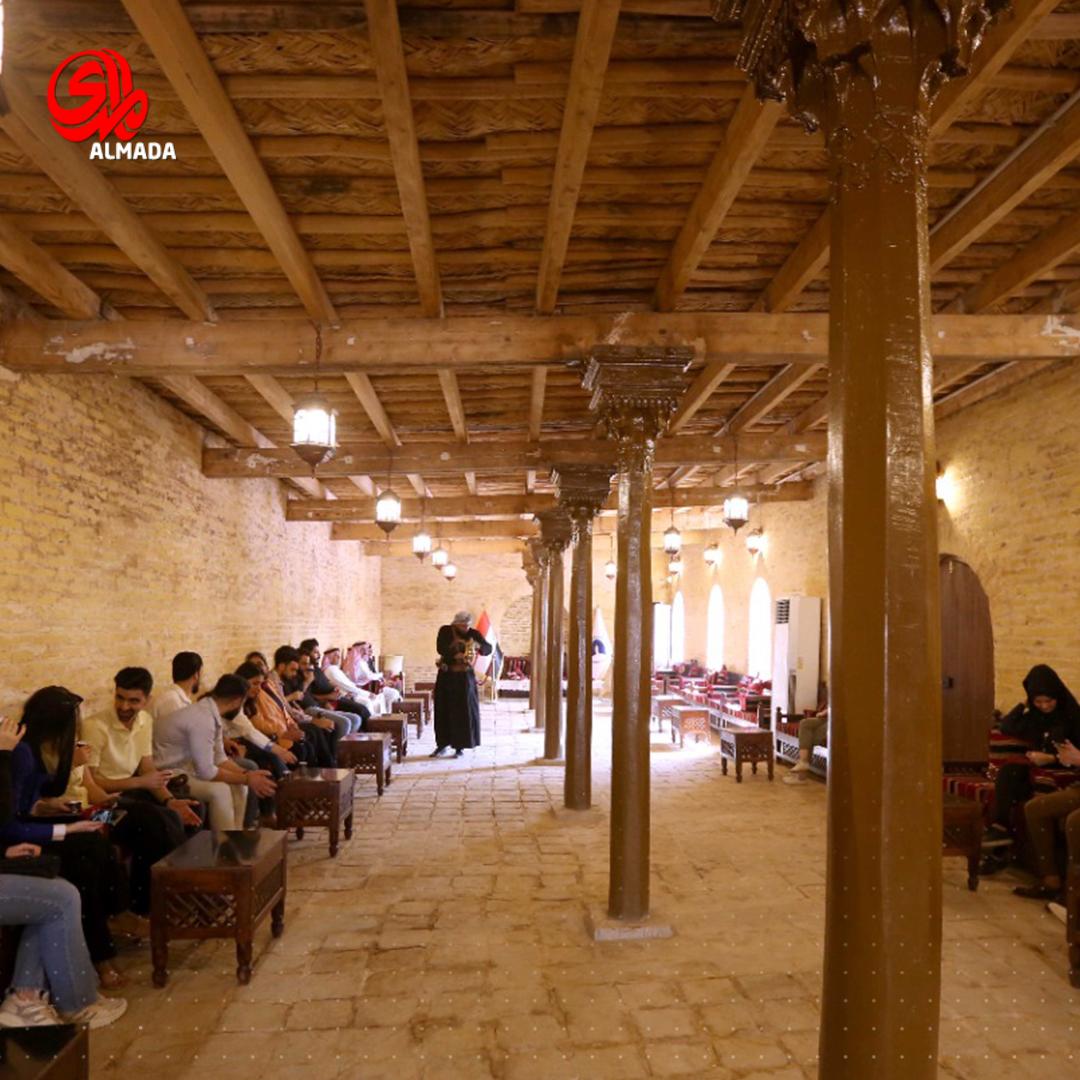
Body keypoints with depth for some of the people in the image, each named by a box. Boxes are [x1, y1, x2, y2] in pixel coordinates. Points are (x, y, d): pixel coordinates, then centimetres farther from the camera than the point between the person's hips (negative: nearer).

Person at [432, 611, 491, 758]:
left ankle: (460, 746, 6)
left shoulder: (474, 634, -2)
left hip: (464, 677, -1)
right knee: (442, 711, 6)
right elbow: (440, 648, -18)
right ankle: (442, 744, 17)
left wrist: (479, 646, -32)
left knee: (463, 712, -2)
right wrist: (455, 655, -33)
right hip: (446, 676, 1)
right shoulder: (445, 631, -3)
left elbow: (488, 649, -10)